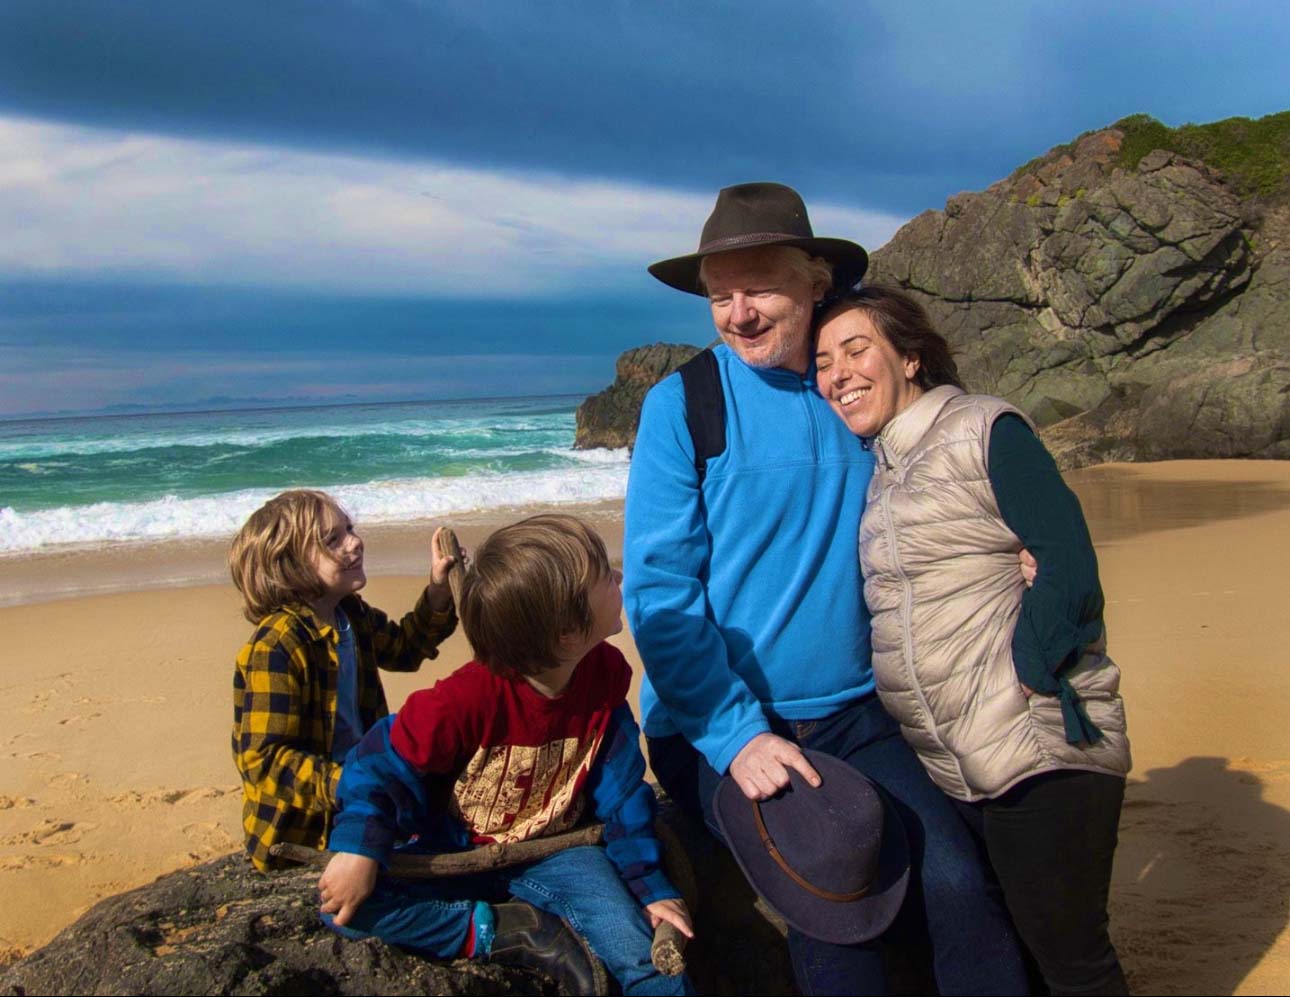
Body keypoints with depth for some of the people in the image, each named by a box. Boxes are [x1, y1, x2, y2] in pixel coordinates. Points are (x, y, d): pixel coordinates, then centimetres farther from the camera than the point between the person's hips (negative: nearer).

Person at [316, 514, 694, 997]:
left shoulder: (604, 676, -14)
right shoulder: (467, 698, -30)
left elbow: (621, 792, -4)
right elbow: (384, 763, -18)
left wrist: (651, 888, -5)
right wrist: (358, 850, -32)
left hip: (553, 850, 2)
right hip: (452, 854, -1)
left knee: (643, 953, -22)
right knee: (344, 904, -24)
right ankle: (488, 934, -19)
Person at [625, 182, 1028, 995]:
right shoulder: (682, 403, -5)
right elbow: (659, 588, -9)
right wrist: (736, 735, -17)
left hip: (853, 717, 3)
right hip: (719, 728, -3)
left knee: (958, 884, -16)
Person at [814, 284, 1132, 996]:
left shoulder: (982, 429, -7)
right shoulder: (875, 464, 15)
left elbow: (1069, 562, -14)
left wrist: (1022, 678, -16)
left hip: (1041, 745, -7)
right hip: (943, 769, 8)